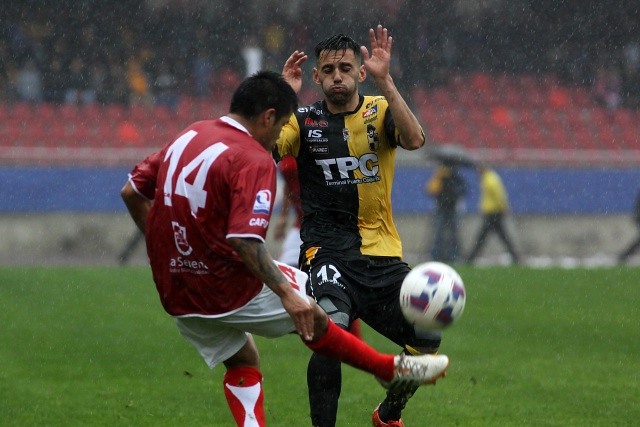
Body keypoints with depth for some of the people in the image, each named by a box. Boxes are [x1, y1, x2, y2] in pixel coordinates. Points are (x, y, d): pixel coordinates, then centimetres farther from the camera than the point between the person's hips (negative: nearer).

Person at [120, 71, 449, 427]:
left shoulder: (188, 137, 7)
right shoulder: (254, 160, -17)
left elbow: (132, 192, 12)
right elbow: (244, 240, -28)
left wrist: (166, 247, 22)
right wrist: (286, 293, -25)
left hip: (178, 297, 7)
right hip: (231, 289, -7)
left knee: (243, 364, 20)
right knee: (311, 316, 15)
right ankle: (393, 370, 30)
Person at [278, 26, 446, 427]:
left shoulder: (380, 112, 5)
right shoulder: (304, 120, 4)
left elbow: (414, 139, -17)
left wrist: (385, 80, -24)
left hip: (382, 253, 2)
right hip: (328, 249, -2)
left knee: (427, 342, -3)